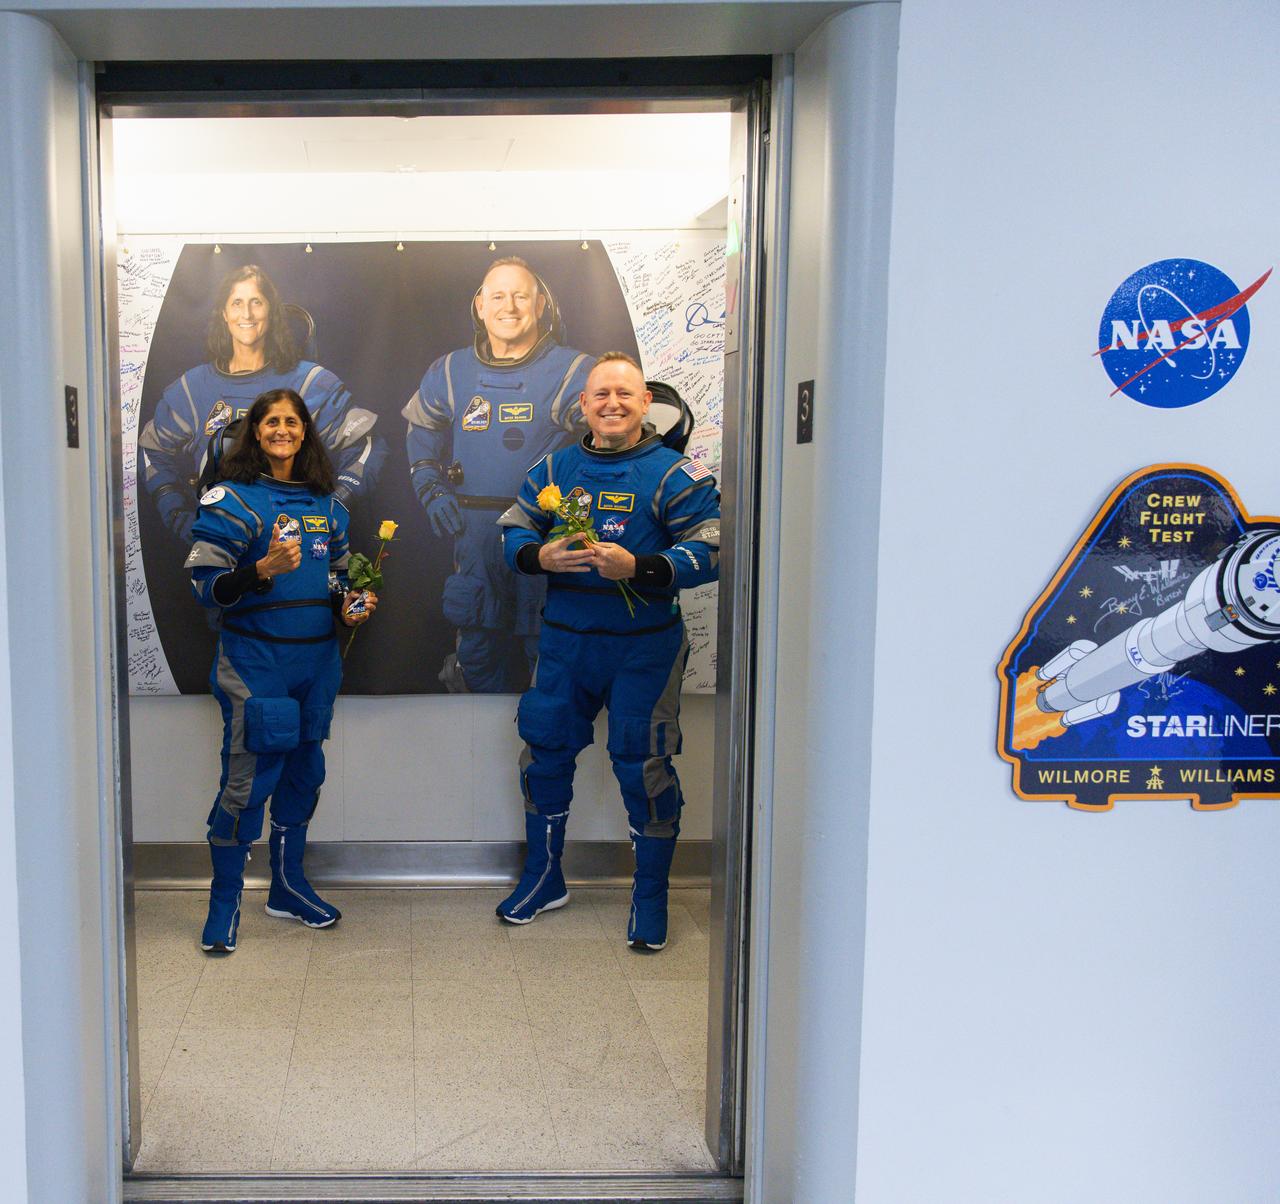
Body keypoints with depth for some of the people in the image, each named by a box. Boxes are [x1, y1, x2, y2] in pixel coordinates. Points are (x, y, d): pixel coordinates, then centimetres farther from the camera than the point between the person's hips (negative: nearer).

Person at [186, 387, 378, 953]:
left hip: (316, 659, 6)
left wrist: (347, 603, 2)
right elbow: (206, 587, -11)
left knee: (303, 771, 14)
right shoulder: (231, 499, -5)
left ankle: (288, 886, 30)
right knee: (247, 780, -4)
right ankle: (224, 900, 12)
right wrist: (264, 570, -25)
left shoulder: (326, 503, 12)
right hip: (255, 658, -6)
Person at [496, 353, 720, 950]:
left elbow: (710, 552, -12)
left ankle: (651, 896, 19)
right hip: (564, 640, 4)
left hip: (644, 644, -4)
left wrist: (638, 567, -25)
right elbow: (512, 531, 13)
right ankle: (543, 877, 33)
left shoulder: (674, 473, -5)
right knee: (545, 753, 12)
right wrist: (539, 555, -9)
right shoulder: (554, 469, 9)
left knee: (643, 766, 1)